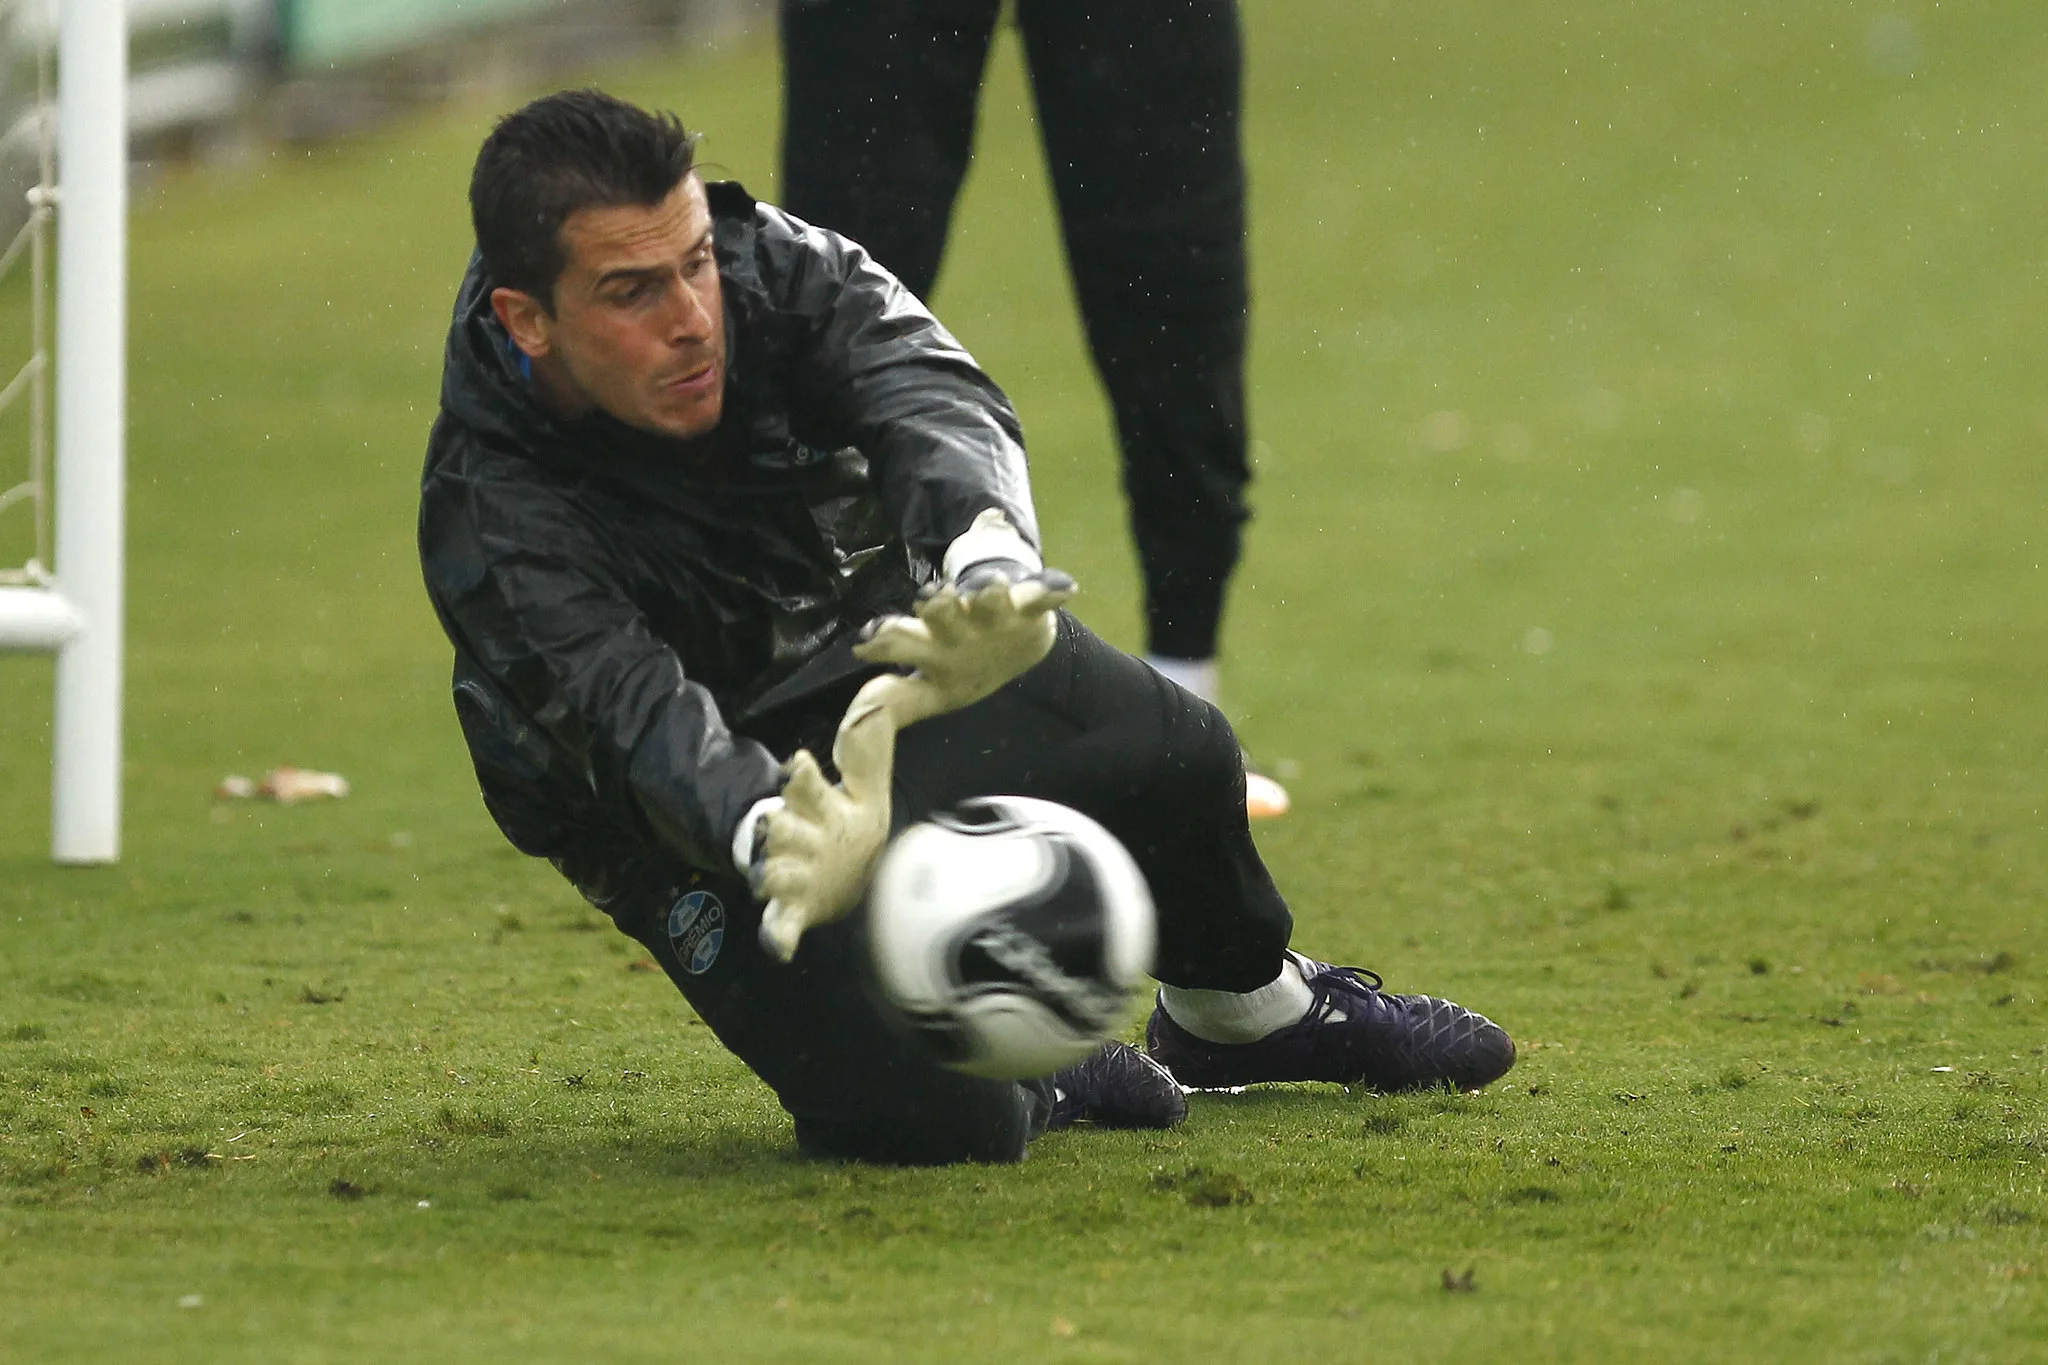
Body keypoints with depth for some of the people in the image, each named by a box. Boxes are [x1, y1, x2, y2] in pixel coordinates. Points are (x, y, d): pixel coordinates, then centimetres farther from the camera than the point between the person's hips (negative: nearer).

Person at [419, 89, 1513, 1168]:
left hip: (897, 652, 4)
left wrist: (988, 559, -56)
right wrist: (785, 840, -63)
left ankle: (1240, 1012, 10)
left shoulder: (768, 263, -17)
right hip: (716, 825, -4)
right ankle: (1038, 1089, 11)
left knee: (1172, 754, -24)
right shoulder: (493, 531, -27)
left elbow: (929, 396, -32)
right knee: (918, 1112, -28)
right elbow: (644, 723, -40)